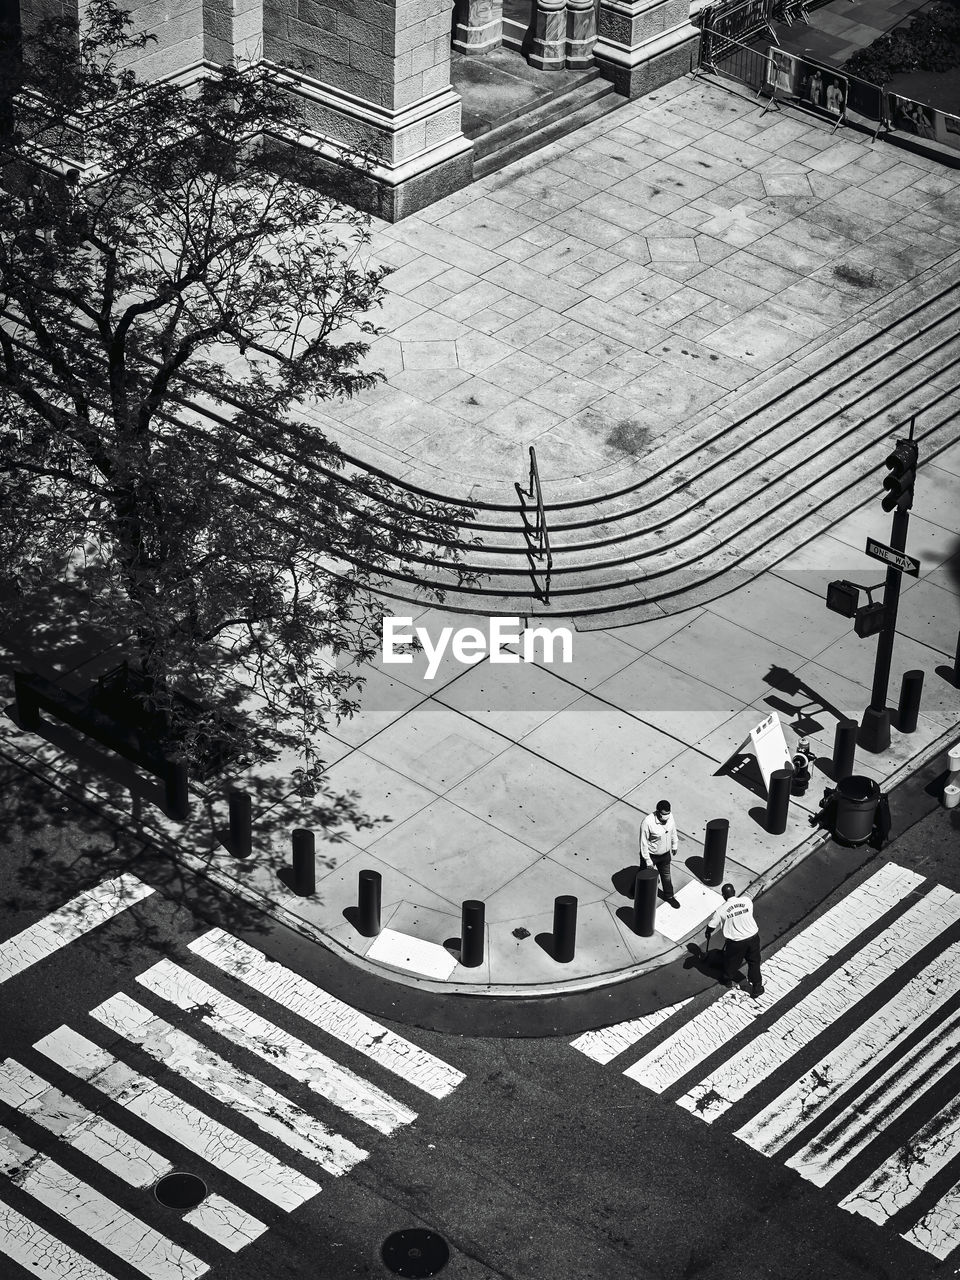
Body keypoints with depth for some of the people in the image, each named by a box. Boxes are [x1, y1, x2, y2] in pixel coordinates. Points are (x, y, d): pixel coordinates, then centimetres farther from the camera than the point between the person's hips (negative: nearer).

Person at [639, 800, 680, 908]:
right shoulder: (647, 822, -34)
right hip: (651, 855, -5)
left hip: (665, 854, 5)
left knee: (666, 875, 24)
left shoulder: (670, 817, -16)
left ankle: (669, 896, 46)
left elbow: (673, 831, 5)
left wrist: (674, 845, 18)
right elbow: (643, 842, -24)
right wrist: (647, 860, -19)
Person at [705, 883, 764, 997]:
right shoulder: (747, 901, -11)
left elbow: (711, 925, -5)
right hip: (752, 936, 2)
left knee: (731, 961, 24)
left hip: (736, 942, -2)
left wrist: (708, 933, 17)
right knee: (754, 962, 19)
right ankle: (756, 987, 25)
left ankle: (727, 980, 47)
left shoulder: (722, 909, -16)